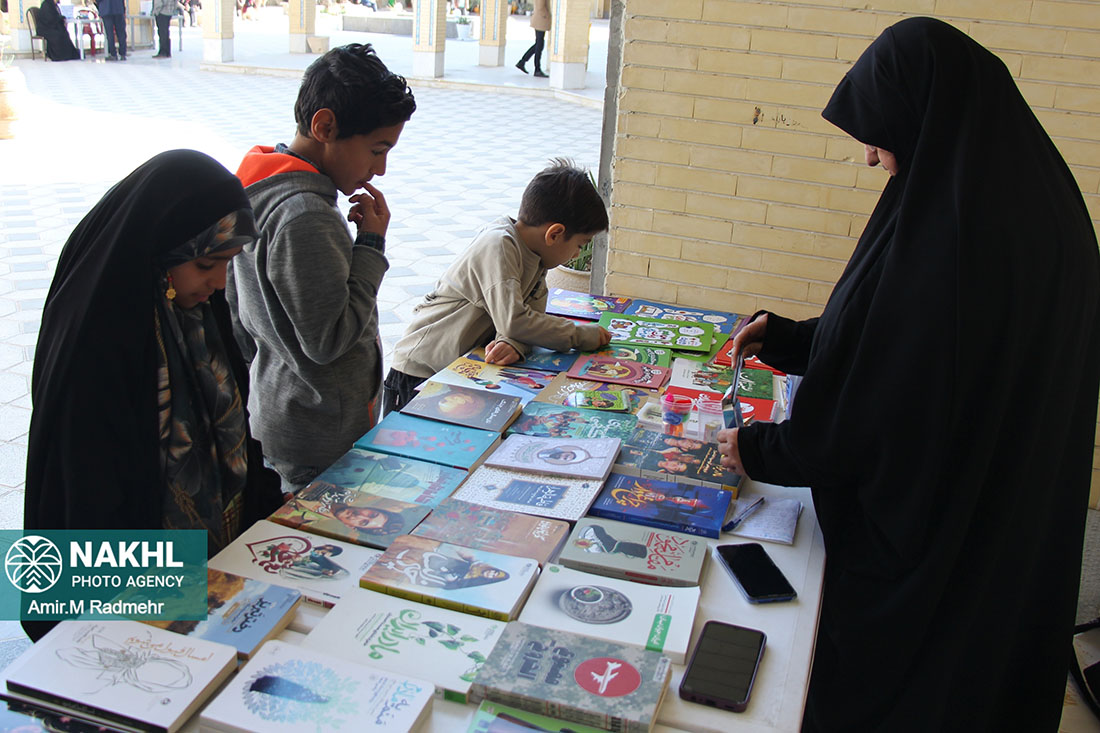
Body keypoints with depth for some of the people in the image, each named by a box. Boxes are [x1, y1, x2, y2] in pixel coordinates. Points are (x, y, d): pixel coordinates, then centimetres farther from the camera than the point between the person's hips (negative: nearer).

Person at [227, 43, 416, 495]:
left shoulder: (259, 186, 4)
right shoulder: (307, 218, -27)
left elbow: (240, 315, 13)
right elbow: (327, 340, -24)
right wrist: (371, 244, -18)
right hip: (324, 438, -10)